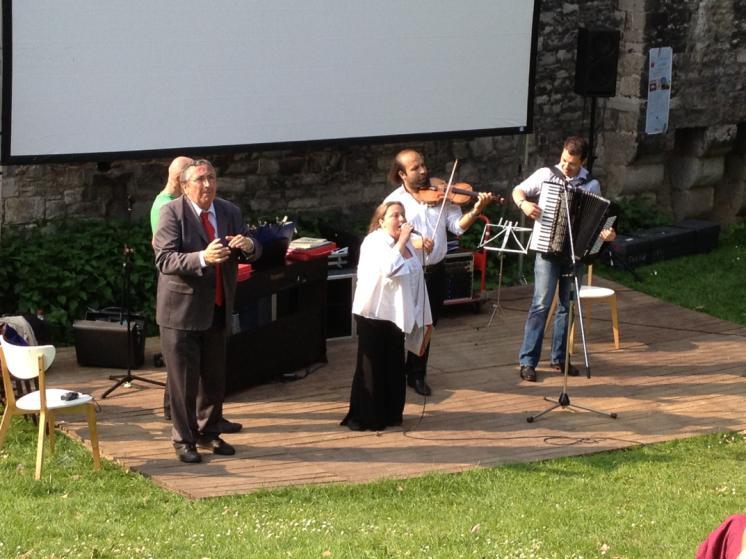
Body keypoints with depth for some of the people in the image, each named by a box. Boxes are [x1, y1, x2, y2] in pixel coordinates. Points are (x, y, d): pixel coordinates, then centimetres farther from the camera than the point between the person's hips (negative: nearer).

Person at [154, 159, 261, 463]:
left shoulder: (229, 212, 5)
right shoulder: (172, 212, -12)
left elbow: (253, 252, 6)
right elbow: (164, 260, -21)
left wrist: (248, 245, -20)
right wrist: (202, 258, -36)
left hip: (217, 309, 5)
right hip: (182, 309, -5)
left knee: (214, 378, 14)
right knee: (183, 379, 1)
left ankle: (208, 432, 29)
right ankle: (183, 439, 12)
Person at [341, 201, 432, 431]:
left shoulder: (405, 244, 11)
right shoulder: (374, 242, -13)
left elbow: (415, 279, 17)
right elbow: (388, 268, -32)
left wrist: (422, 317, 18)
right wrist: (401, 242, -24)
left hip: (396, 315, 7)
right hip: (374, 314, -7)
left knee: (394, 367, 11)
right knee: (372, 368, -2)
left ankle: (390, 414, 21)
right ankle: (364, 418, 4)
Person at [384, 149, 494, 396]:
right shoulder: (394, 201, -6)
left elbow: (458, 225, -3)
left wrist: (476, 211, -21)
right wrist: (412, 242, -32)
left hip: (434, 271, 3)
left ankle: (417, 375, 26)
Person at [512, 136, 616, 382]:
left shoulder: (591, 185, 2)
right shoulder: (545, 175, -3)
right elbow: (518, 191, 7)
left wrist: (605, 233, -14)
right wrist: (524, 203, -16)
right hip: (548, 250, -3)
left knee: (567, 306, 10)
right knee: (541, 304, -9)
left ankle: (559, 357, 21)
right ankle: (527, 360, -5)